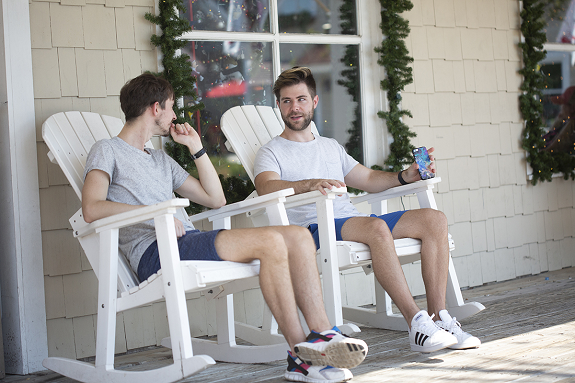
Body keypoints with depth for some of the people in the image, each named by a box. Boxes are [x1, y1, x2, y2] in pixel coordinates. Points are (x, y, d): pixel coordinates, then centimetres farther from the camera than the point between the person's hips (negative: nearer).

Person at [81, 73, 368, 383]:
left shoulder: (161, 160, 32)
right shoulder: (107, 151, 8)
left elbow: (215, 199, 31)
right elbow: (92, 209, -11)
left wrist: (196, 147, 25)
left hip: (189, 243, 8)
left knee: (298, 236, -10)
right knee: (270, 241, -27)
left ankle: (323, 336, -19)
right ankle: (299, 353, -22)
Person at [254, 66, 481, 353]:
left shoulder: (331, 147, 29)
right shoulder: (272, 152, 8)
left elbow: (369, 180, 32)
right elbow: (266, 187, -14)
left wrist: (405, 176, 12)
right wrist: (311, 184, -33)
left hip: (355, 225, 7)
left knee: (434, 219, -11)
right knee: (376, 227, -36)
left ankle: (439, 317, -18)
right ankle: (416, 324, -36)